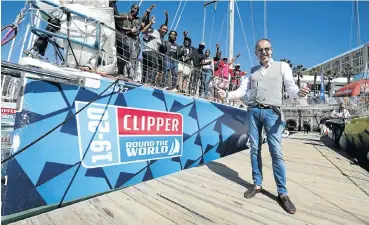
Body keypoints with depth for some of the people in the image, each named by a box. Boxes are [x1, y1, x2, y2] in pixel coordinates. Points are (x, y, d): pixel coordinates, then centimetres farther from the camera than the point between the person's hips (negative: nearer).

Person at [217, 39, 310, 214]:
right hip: (253, 111, 3)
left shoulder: (282, 66, 10)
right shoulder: (252, 71, 17)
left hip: (272, 112, -3)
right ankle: (257, 185, 19)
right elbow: (241, 91, 11)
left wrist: (299, 92, -22)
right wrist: (227, 95, -7)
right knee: (255, 149, 6)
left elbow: (291, 89, 1)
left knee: (276, 152, -5)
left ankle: (282, 193, 7)